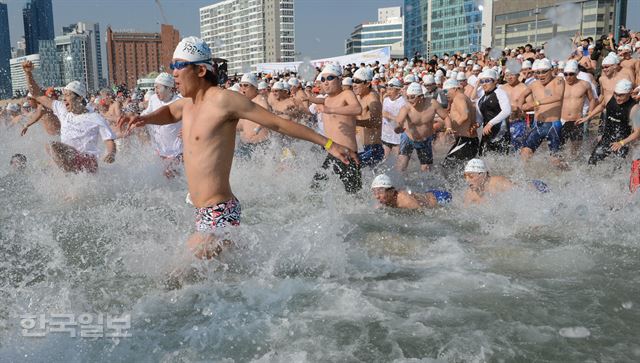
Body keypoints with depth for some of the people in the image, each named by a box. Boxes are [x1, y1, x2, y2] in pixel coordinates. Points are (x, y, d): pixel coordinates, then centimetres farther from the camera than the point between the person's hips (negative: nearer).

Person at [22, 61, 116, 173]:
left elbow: (109, 141, -5)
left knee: (53, 147, -24)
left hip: (87, 161, -6)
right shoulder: (62, 109, 13)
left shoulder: (95, 118, -2)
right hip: (65, 159, 6)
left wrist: (111, 154, -27)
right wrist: (29, 73, 8)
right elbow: (37, 95, 18)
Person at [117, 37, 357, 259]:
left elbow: (279, 123, -11)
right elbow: (169, 113, 36)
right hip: (203, 212, 9)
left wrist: (328, 144, -8)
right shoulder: (187, 103, 11)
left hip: (220, 213, -9)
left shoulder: (223, 99, -14)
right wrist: (145, 119, 15)